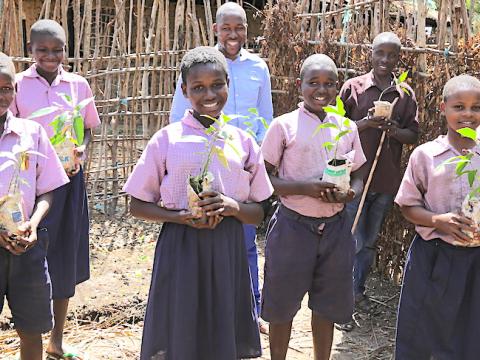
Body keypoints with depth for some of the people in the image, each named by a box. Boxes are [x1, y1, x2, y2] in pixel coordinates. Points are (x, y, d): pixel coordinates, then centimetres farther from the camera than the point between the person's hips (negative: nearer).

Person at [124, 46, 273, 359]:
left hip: (228, 251, 2)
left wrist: (233, 207, -13)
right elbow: (138, 206, 1)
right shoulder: (167, 140, -4)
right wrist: (181, 217, -15)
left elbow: (259, 213, 8)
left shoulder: (243, 142, 3)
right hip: (180, 249, -2)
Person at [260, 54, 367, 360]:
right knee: (283, 304, 9)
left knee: (328, 304, 15)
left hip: (335, 228, 4)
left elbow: (358, 176, 13)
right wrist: (305, 187, -21)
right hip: (293, 227, -3)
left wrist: (349, 194, -10)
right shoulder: (284, 126, -7)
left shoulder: (348, 128, 5)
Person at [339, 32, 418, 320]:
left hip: (387, 180, 4)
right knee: (352, 241, -2)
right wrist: (366, 123, -19)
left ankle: (359, 289, 34)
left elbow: (413, 135, 5)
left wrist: (395, 131, -16)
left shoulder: (406, 94, 5)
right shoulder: (354, 87, -4)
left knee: (371, 242, 17)